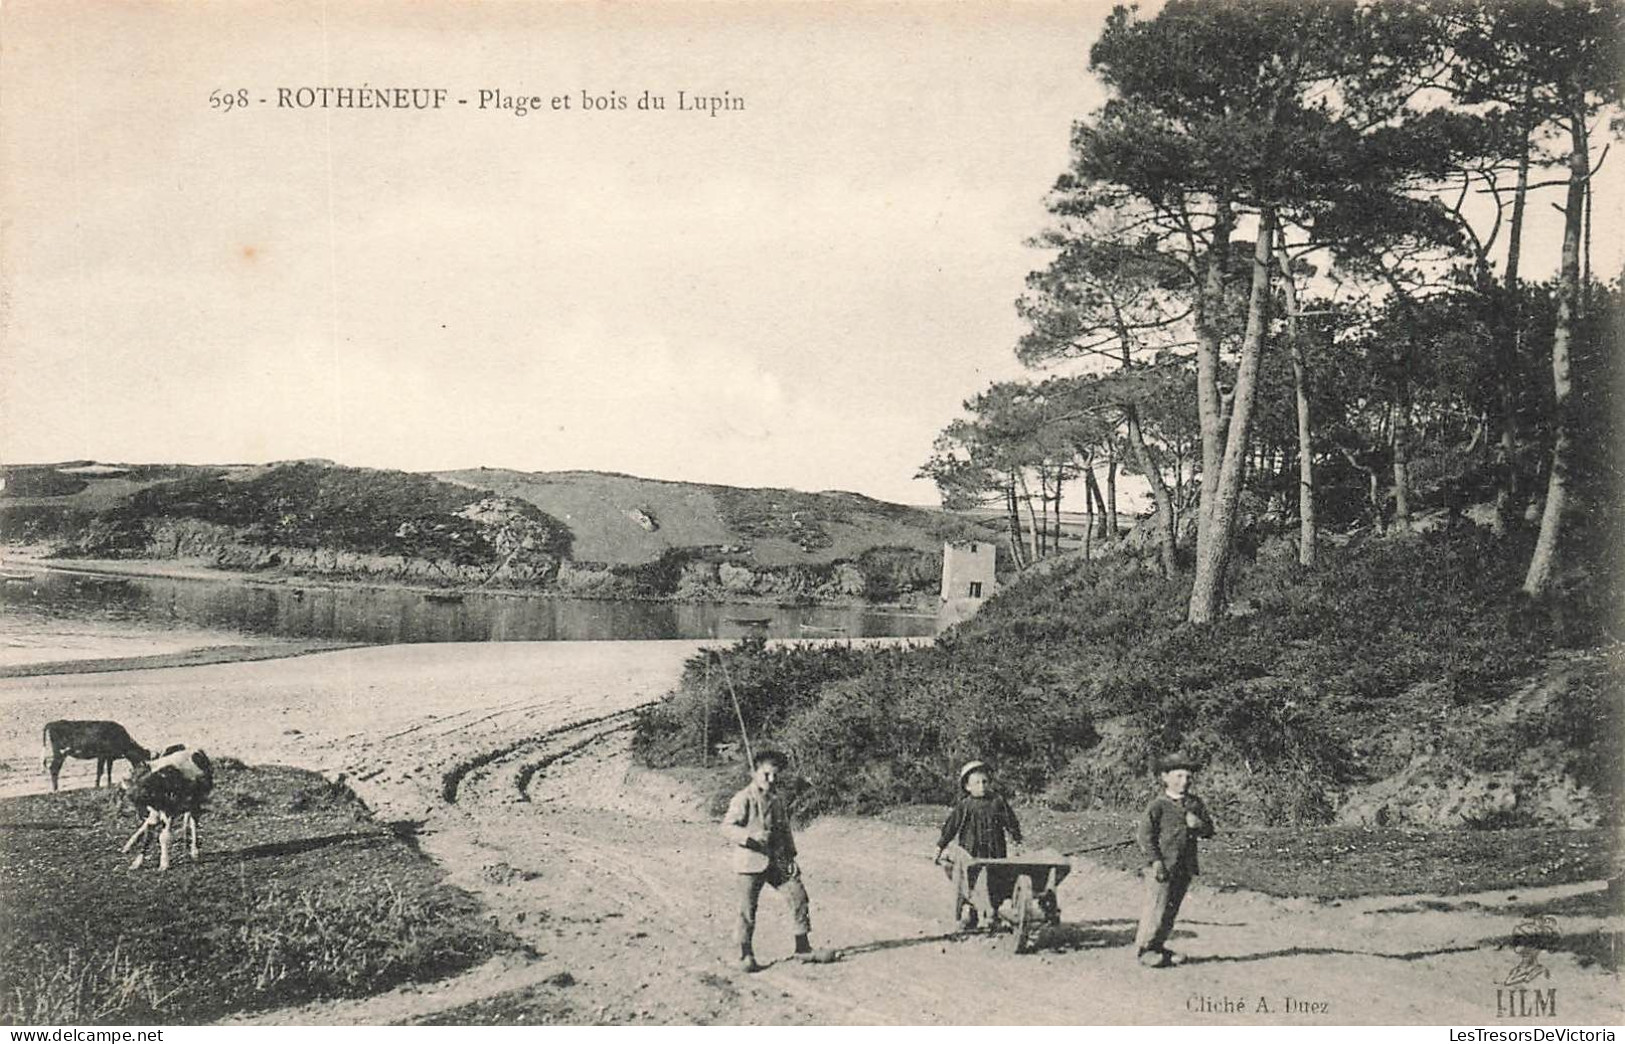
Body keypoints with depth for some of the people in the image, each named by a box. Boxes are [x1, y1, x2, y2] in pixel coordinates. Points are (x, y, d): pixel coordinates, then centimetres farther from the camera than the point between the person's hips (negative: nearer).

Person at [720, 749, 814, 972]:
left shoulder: (777, 799, 11)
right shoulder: (743, 799, -10)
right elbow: (727, 827, -17)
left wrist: (790, 857, 10)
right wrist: (751, 835, -31)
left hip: (777, 860, 6)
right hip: (751, 861, -6)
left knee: (799, 895, 1)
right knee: (748, 910, -1)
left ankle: (803, 945, 12)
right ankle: (746, 955, 12)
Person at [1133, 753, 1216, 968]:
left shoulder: (1195, 803, 11)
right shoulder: (1158, 805, -8)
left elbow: (1210, 830, 13)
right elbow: (1144, 834, -10)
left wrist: (1199, 825, -10)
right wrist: (1155, 861, -15)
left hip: (1185, 868, 6)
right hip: (1163, 867, -6)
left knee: (1171, 910, 12)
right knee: (1156, 908, -5)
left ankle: (1158, 946, 24)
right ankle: (1143, 949, 6)